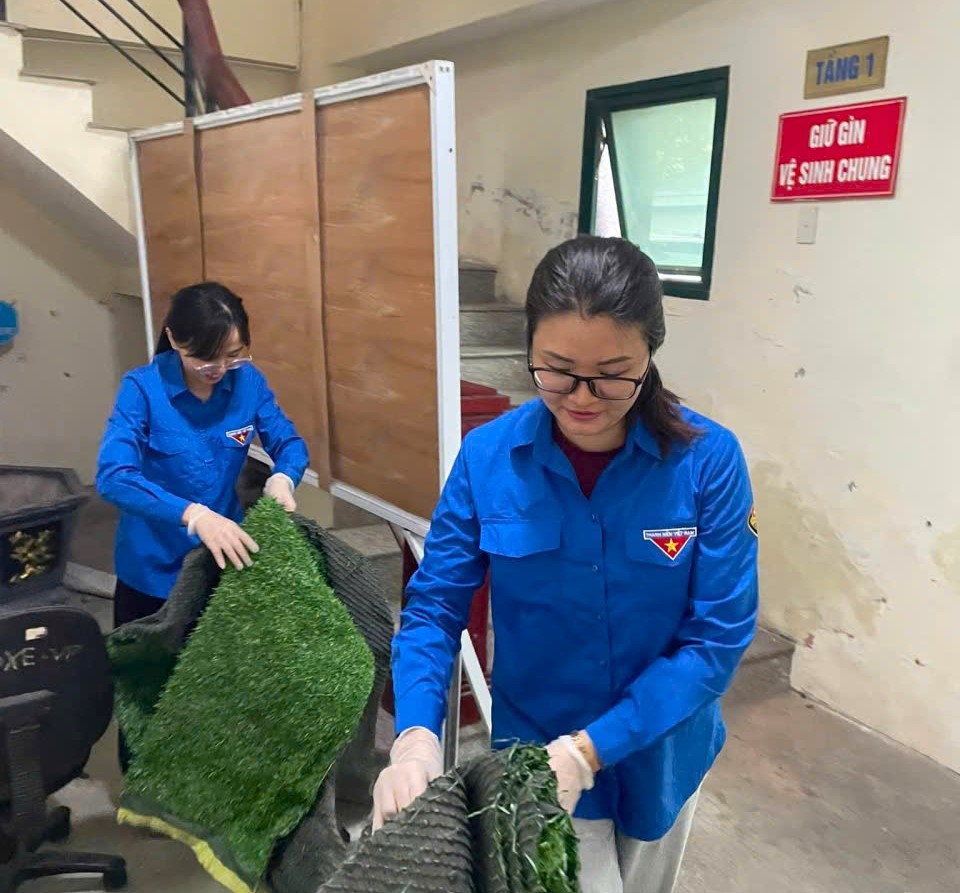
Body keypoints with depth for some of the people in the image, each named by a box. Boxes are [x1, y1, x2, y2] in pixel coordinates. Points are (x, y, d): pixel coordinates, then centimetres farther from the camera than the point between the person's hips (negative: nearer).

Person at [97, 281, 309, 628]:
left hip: (227, 553, 3)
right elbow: (113, 477, -32)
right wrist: (193, 515, -46)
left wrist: (281, 479, -28)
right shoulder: (142, 388, -22)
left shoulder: (248, 380, -11)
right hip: (154, 564, -2)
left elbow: (289, 443, -4)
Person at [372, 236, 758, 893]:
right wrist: (417, 734, -27)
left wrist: (590, 749, -26)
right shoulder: (487, 457, -18)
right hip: (538, 751, -1)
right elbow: (435, 606, -11)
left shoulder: (708, 459, -21)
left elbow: (719, 636, -19)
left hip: (662, 749, 2)